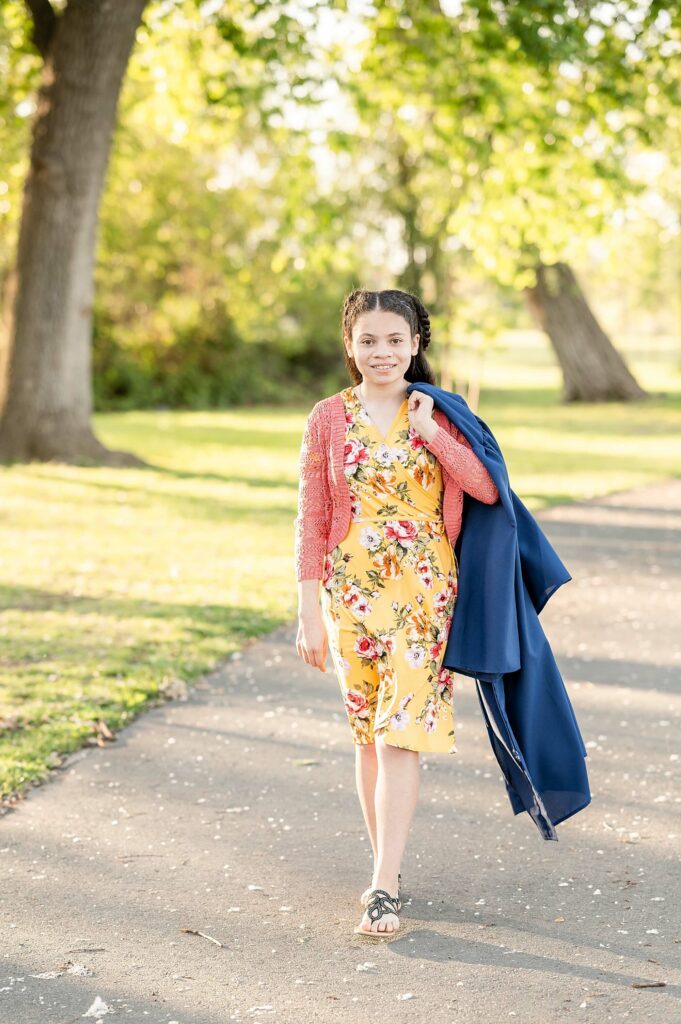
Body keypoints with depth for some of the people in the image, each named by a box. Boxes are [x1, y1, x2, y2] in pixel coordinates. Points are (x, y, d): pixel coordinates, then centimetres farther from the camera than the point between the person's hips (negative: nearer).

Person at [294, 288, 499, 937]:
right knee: (369, 736, 10)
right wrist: (308, 611, -2)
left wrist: (431, 433, -13)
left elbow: (487, 489, -8)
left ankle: (385, 890, -8)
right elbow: (312, 519, 2)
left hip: (424, 589, -1)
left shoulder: (438, 413, 3)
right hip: (352, 589, 1)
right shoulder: (329, 418, 2)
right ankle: (387, 868, 24)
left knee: (398, 735, -9)